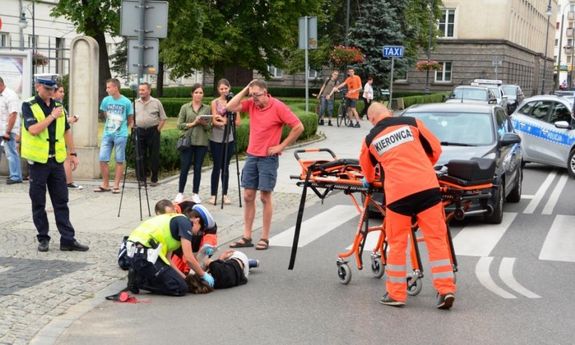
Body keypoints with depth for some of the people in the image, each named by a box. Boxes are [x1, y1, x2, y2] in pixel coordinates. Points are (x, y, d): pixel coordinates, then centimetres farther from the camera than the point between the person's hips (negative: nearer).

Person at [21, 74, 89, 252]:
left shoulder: (58, 106, 10)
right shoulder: (29, 106, -6)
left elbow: (66, 131, 17)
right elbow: (33, 129, -21)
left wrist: (72, 153, 13)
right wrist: (52, 116, -18)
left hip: (57, 161, 4)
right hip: (38, 161, -4)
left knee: (61, 202, 4)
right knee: (38, 203, 4)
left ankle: (68, 239, 6)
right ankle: (43, 238, 15)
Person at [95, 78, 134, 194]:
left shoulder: (126, 102, -5)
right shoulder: (106, 100, 4)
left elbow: (130, 120, 7)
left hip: (120, 135, -3)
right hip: (107, 134, 3)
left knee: (119, 161, 3)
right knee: (102, 159, 0)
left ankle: (116, 185, 9)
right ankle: (105, 184, 11)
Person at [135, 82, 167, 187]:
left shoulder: (156, 102, 1)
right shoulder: (135, 103, 9)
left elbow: (163, 118, 2)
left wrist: (158, 129, -6)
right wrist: (134, 128, 3)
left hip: (153, 131, -3)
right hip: (139, 131, 3)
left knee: (154, 156, 0)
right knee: (140, 156, 4)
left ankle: (154, 179, 8)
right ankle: (141, 179, 12)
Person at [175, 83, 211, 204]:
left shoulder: (207, 109, 8)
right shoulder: (185, 107, 5)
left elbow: (209, 127, 6)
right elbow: (179, 125, 0)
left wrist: (204, 123, -14)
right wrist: (193, 123, -12)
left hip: (201, 143, 1)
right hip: (187, 141, -1)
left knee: (198, 168, 5)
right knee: (184, 168, -1)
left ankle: (195, 194, 14)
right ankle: (180, 193, 9)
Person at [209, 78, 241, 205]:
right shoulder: (215, 102, 0)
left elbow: (238, 122, 0)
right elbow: (215, 122, -8)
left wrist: (224, 120, -14)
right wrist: (227, 121, -26)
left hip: (229, 139, 2)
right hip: (216, 139, -2)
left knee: (225, 167, 7)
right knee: (217, 167, -2)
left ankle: (225, 194, 12)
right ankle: (213, 195, 5)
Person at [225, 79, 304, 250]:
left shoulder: (278, 107, -13)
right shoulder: (251, 104, 3)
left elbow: (298, 127, -12)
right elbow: (230, 107, -4)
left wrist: (281, 146, -11)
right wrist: (245, 90, -6)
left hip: (268, 158, -5)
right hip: (251, 156, 6)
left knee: (265, 197, -1)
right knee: (248, 196, 6)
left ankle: (265, 238, 8)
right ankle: (247, 237, 12)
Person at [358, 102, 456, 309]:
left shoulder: (371, 139, 13)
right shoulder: (411, 123, 11)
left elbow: (367, 168, 31)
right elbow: (435, 149, 15)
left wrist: (369, 180, 54)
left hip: (398, 193, -1)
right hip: (427, 187, 1)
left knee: (397, 243, 11)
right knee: (436, 239, 5)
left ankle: (396, 294, 15)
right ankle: (446, 290, 3)